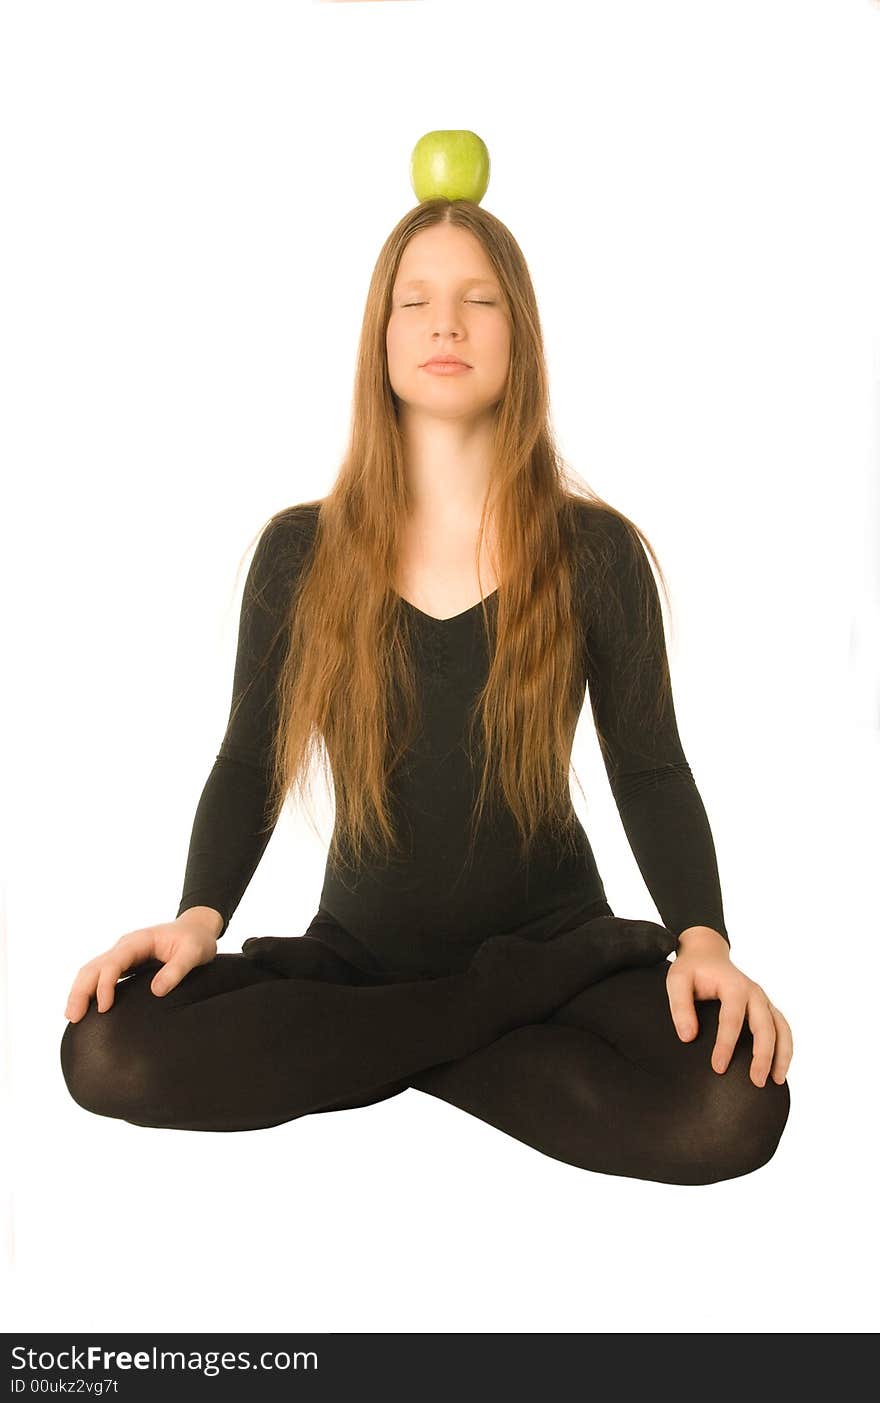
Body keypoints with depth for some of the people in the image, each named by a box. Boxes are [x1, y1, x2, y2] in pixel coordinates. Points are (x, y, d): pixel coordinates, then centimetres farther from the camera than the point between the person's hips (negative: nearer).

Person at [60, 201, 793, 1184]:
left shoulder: (595, 550, -2)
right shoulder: (301, 550, 0)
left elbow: (650, 770, -1)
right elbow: (248, 761, 4)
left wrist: (701, 937, -18)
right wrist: (200, 915, -13)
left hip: (548, 942, -1)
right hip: (359, 952, 1)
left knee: (733, 1109, -31)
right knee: (108, 1052, -24)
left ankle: (372, 1050, -8)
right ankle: (516, 1027, -11)